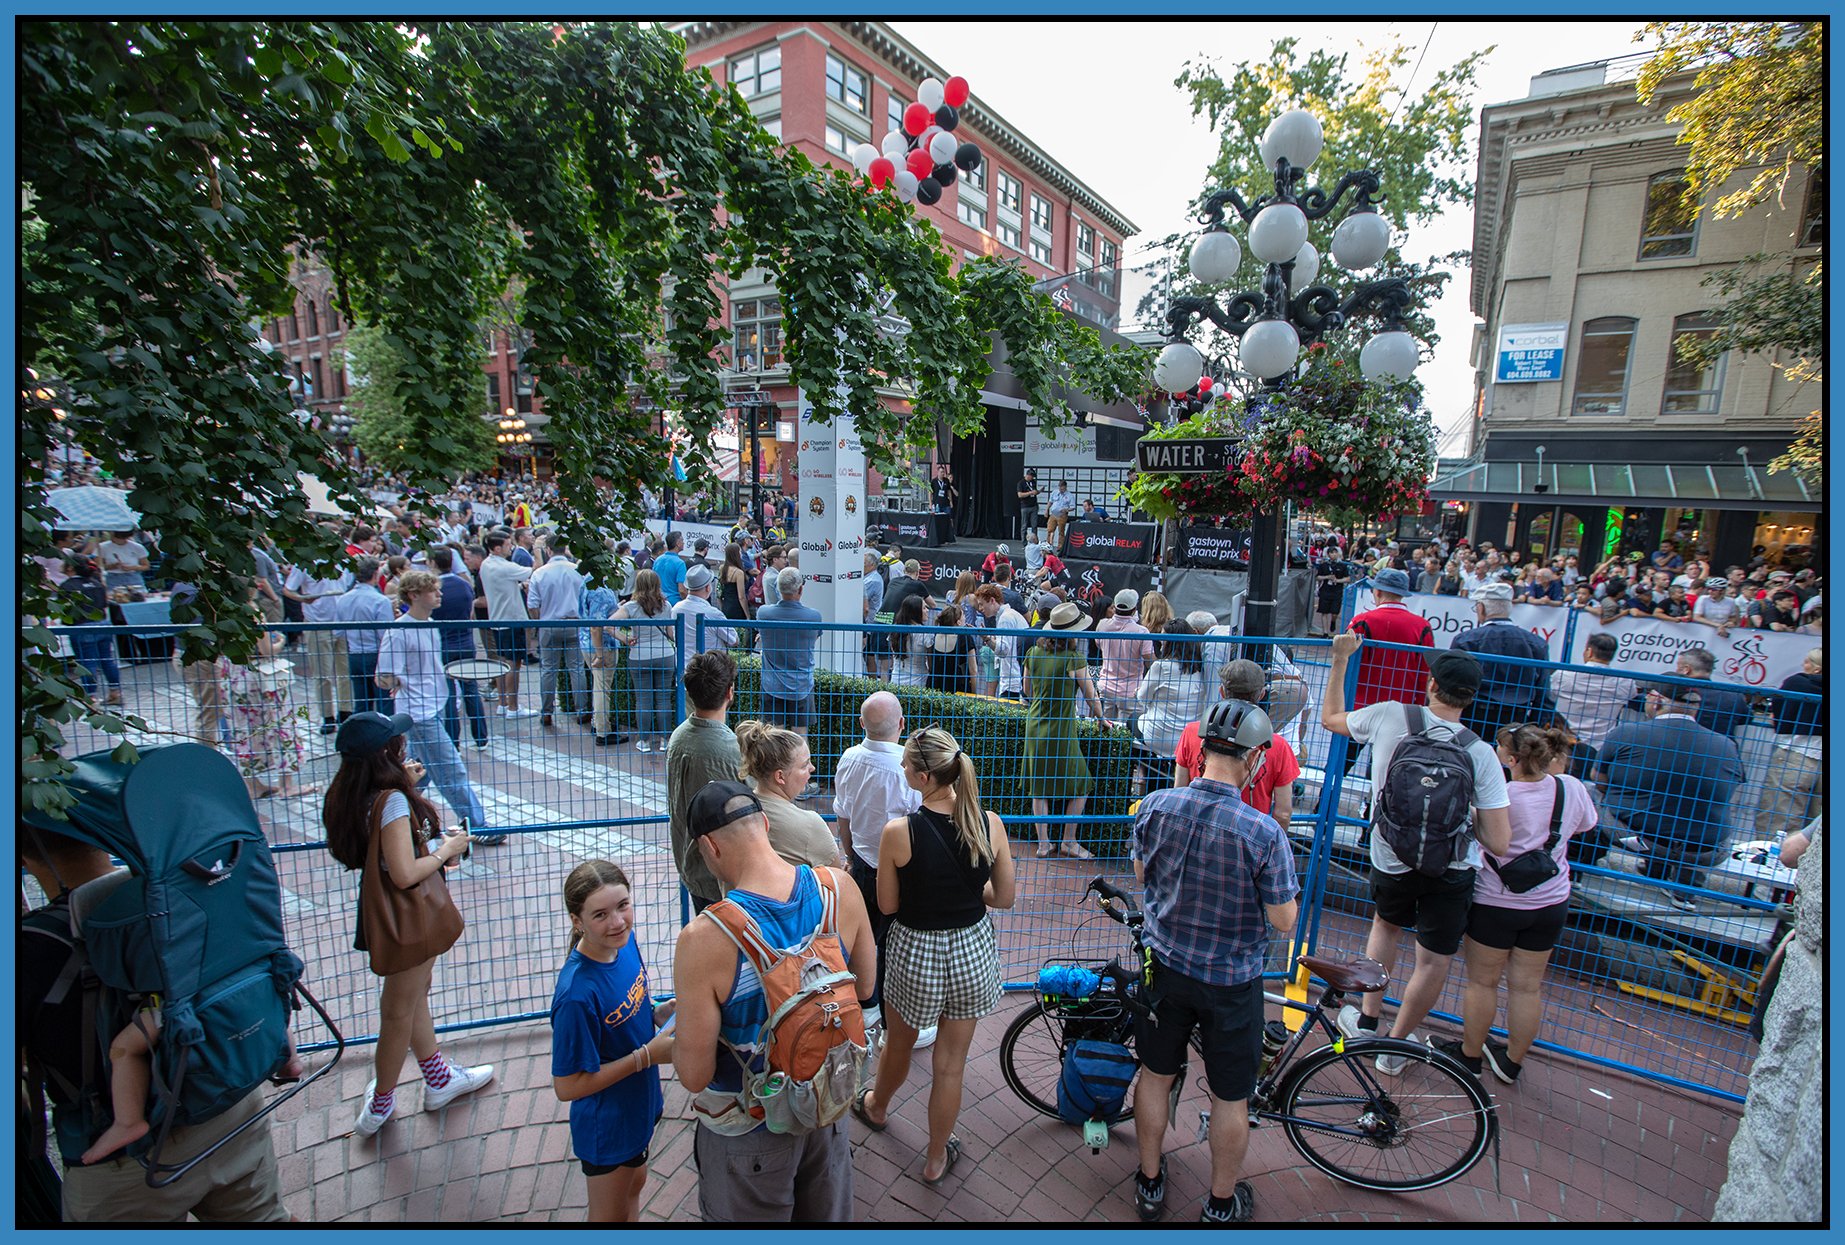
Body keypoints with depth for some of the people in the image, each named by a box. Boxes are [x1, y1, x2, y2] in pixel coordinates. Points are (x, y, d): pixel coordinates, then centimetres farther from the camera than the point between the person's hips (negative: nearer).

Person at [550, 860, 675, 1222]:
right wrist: (647, 1055, -27)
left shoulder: (625, 941, -14)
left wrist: (662, 1013, -14)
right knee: (611, 1215, 21)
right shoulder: (577, 995, -35)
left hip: (640, 1104, 7)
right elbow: (567, 1087, -25)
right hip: (608, 1125, -7)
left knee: (634, 1186, 31)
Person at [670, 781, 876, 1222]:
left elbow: (694, 1076, -22)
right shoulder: (841, 887, -21)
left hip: (748, 1132, -3)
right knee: (828, 1216, 30)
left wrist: (678, 1028, -3)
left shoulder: (703, 940, -34)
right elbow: (864, 987, -4)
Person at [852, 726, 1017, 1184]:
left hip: (916, 953, -2)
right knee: (950, 1063, 20)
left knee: (899, 1044, 28)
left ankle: (877, 1107, 57)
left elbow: (887, 905, -11)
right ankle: (937, 1157, 41)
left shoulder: (898, 832, -24)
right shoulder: (989, 824, -15)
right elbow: (1004, 897, -4)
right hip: (972, 953, 2)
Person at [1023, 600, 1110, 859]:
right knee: (1080, 787, 11)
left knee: (1039, 787, 13)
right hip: (1061, 731, -6)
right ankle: (1069, 842, 18)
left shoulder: (1034, 653, 2)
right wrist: (1102, 717, 14)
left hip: (1035, 727, 6)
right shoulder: (1074, 658, -15)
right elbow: (1091, 695, -4)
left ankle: (1043, 843, 19)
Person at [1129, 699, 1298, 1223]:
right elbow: (1284, 920, -15)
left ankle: (1150, 1182, 41)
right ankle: (1223, 1202, 39)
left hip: (1165, 965, 3)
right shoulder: (1263, 832, -26)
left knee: (1156, 1074, 22)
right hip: (1231, 981, -3)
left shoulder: (1155, 805, -16)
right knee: (1229, 1096, 19)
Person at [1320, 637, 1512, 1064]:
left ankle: (1366, 1021, 35)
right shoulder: (1481, 753, -15)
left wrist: (1340, 659, 13)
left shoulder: (1388, 715, -15)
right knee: (1434, 959, 16)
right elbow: (1499, 843, -13)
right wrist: (1467, 815, 7)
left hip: (1390, 861, 2)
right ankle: (1395, 1046, 30)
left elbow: (1330, 717, 7)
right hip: (1451, 871, -1)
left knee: (1386, 924, 29)